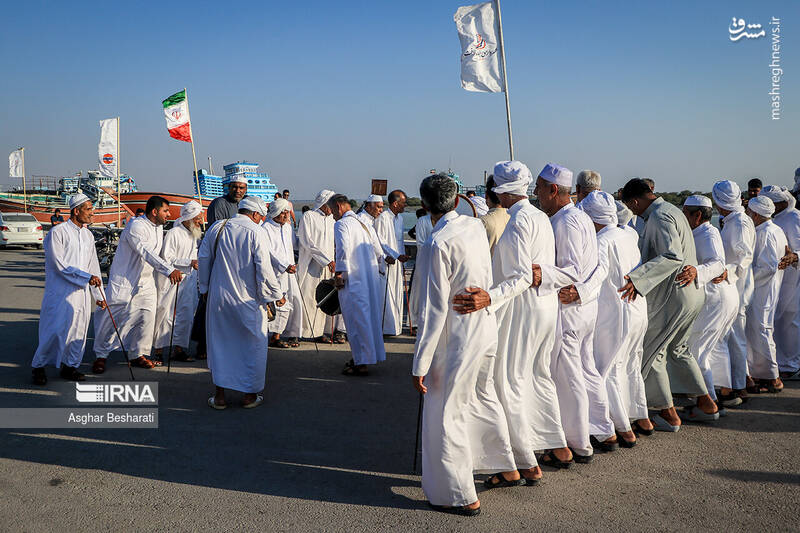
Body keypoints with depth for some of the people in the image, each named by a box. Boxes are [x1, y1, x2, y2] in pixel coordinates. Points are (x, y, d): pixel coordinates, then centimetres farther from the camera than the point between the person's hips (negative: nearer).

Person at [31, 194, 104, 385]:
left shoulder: (88, 235, 14)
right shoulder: (58, 232, -8)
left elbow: (93, 266, 17)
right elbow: (59, 265, -14)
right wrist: (86, 277, -19)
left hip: (82, 292, 6)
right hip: (60, 292, -6)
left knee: (79, 330, 7)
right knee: (55, 330, -7)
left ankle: (69, 366, 21)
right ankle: (38, 366, 11)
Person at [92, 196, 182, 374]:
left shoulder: (159, 228, 9)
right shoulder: (136, 226, -20)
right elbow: (146, 253, -33)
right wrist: (168, 270, -42)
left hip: (146, 282, 7)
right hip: (124, 280, -7)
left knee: (147, 318, 0)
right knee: (111, 319, 0)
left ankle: (138, 354, 15)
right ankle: (101, 356, 15)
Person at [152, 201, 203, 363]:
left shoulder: (194, 235, 13)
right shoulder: (174, 233, -13)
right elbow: (167, 258, -19)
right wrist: (189, 262, -20)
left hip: (189, 279, 7)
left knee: (186, 314, 2)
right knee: (166, 313, -1)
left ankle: (179, 348, 7)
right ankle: (159, 348, 10)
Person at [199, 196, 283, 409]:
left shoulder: (216, 227, 4)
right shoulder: (256, 233, -11)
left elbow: (203, 258, 9)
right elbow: (264, 269, -13)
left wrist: (205, 288, 19)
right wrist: (276, 294, -1)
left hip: (218, 297, 4)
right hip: (248, 299, -4)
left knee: (219, 343, 13)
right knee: (254, 344, 10)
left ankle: (219, 395, 15)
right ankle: (250, 396, 15)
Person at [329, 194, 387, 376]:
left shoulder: (342, 224, -8)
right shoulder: (361, 223, 18)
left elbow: (344, 248, -24)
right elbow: (377, 250, 22)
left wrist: (339, 273, -19)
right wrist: (380, 268, 29)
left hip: (353, 281, -8)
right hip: (370, 279, 9)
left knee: (357, 321, -4)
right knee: (367, 318, 15)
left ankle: (361, 364, -1)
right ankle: (361, 357, 26)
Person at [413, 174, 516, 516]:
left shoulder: (437, 244, -21)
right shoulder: (474, 226, 0)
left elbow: (435, 308, -21)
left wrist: (420, 363, -17)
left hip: (457, 339, -8)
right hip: (486, 330, 8)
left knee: (446, 415, 6)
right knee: (481, 398, 26)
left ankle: (461, 497, 17)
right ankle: (507, 469, 43)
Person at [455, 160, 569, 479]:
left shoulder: (519, 220, -17)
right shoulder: (541, 217, 11)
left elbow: (522, 276, -24)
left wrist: (490, 297, -37)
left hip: (522, 308, -10)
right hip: (546, 303, 10)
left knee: (508, 383, -3)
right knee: (539, 376, 19)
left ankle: (526, 465, 2)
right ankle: (559, 449, 27)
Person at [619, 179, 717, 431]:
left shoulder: (660, 216, -18)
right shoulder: (672, 210, 14)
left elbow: (672, 256, -33)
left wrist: (637, 279, -40)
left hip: (672, 297, -10)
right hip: (692, 295, 10)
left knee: (650, 353, 2)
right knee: (678, 349, 24)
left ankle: (669, 414, 9)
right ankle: (706, 403, 29)